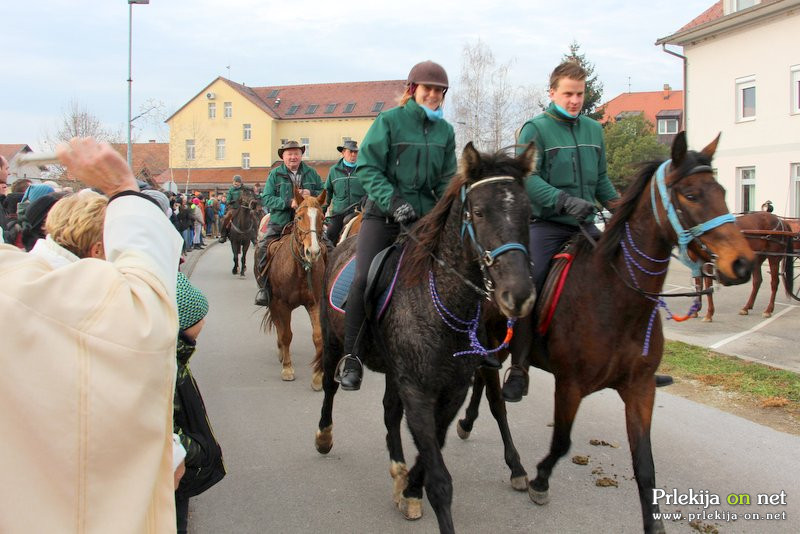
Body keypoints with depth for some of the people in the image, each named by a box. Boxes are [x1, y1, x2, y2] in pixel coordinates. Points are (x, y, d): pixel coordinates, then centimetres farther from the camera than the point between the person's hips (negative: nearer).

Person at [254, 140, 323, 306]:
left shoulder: (311, 173, 10)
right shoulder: (275, 174, 3)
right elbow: (266, 198, -4)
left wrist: (311, 193, -8)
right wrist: (288, 203, -18)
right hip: (280, 222, -1)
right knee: (262, 248, -21)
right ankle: (264, 287, -8)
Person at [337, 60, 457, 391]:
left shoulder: (445, 131, 10)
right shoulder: (389, 121, -3)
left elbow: (446, 180, 13)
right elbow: (368, 169, -7)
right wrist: (392, 201, -21)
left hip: (424, 215, 4)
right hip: (383, 213, -4)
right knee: (364, 278, -19)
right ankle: (351, 357, -9)